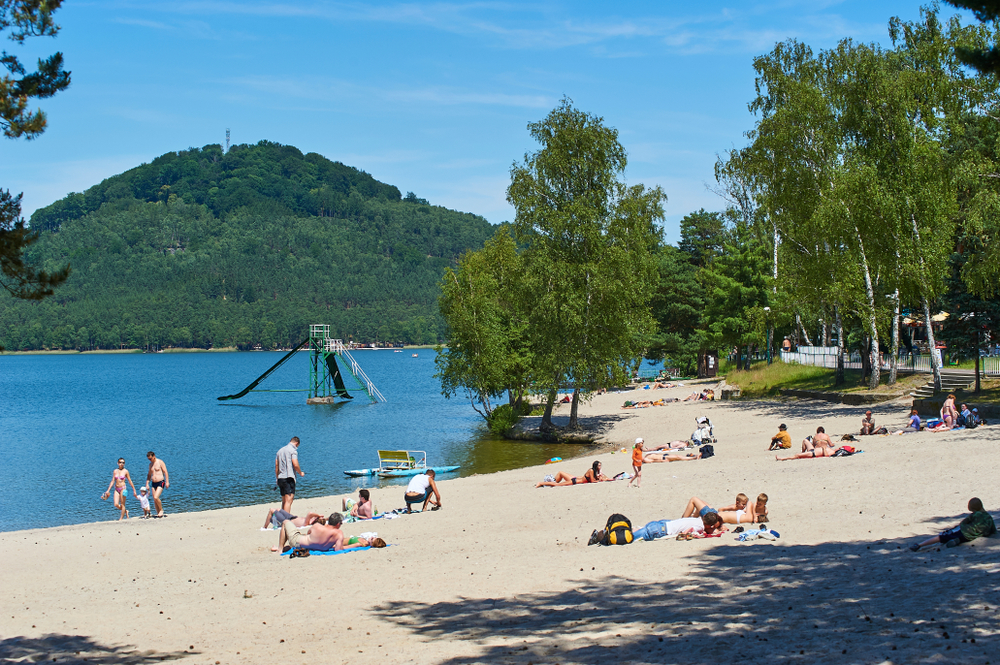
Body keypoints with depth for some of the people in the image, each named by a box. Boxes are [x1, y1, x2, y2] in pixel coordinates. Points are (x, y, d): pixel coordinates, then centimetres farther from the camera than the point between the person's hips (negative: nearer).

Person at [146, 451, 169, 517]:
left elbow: (165, 472, -7)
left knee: (156, 497, -21)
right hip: (153, 483, 7)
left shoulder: (160, 462, -4)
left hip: (160, 482, -7)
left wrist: (167, 482, -14)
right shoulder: (150, 464, 15)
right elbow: (149, 475, 24)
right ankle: (158, 513, 9)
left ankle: (161, 510, -2)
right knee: (154, 500, 2)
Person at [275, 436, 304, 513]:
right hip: (289, 478, -8)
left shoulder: (280, 450, 18)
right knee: (289, 501, -13)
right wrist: (300, 473, 2)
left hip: (280, 478, 8)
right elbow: (295, 464, -15)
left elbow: (276, 465, 18)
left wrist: (277, 478, 22)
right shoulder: (293, 450, -5)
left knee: (284, 501, 15)